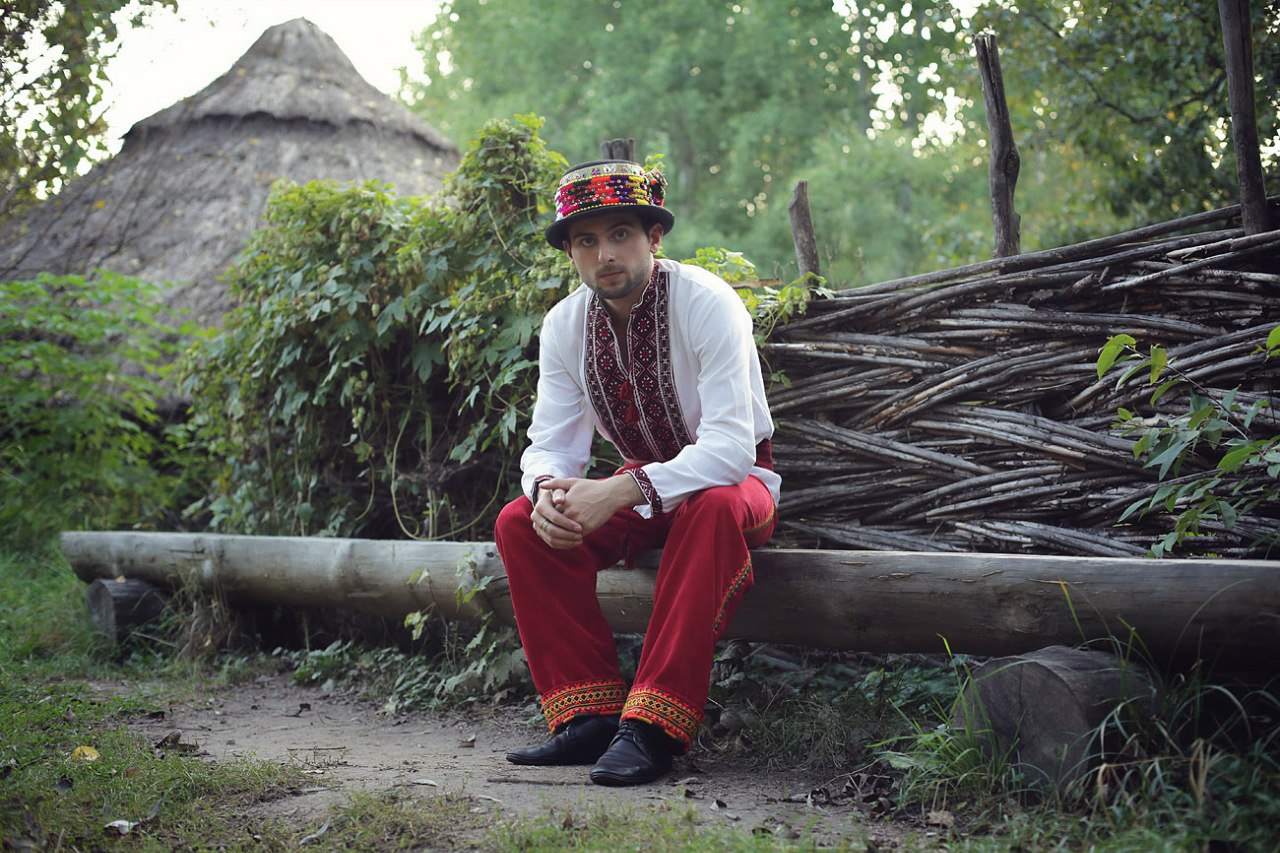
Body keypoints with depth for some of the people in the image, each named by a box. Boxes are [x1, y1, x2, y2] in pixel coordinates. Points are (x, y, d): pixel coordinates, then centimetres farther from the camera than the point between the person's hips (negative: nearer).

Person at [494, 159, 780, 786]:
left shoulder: (707, 303, -23)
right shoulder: (565, 325, -6)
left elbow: (730, 447, -31)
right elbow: (551, 445, -5)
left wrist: (618, 492, -41)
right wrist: (548, 490, -30)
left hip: (733, 477, -5)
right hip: (641, 487, 5)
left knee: (715, 509, -40)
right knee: (520, 522, -17)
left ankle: (652, 728, -37)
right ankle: (589, 716, -17)